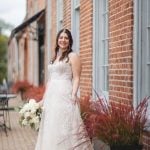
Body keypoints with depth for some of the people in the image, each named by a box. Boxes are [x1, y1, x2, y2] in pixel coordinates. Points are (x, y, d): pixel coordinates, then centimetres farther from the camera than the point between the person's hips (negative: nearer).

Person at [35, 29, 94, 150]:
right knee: (51, 129, 8)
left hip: (65, 96, -7)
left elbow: (76, 79, -8)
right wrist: (43, 99, 17)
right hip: (51, 97, 7)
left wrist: (73, 95, -20)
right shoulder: (54, 58, 19)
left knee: (66, 128, -9)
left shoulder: (73, 56, -1)